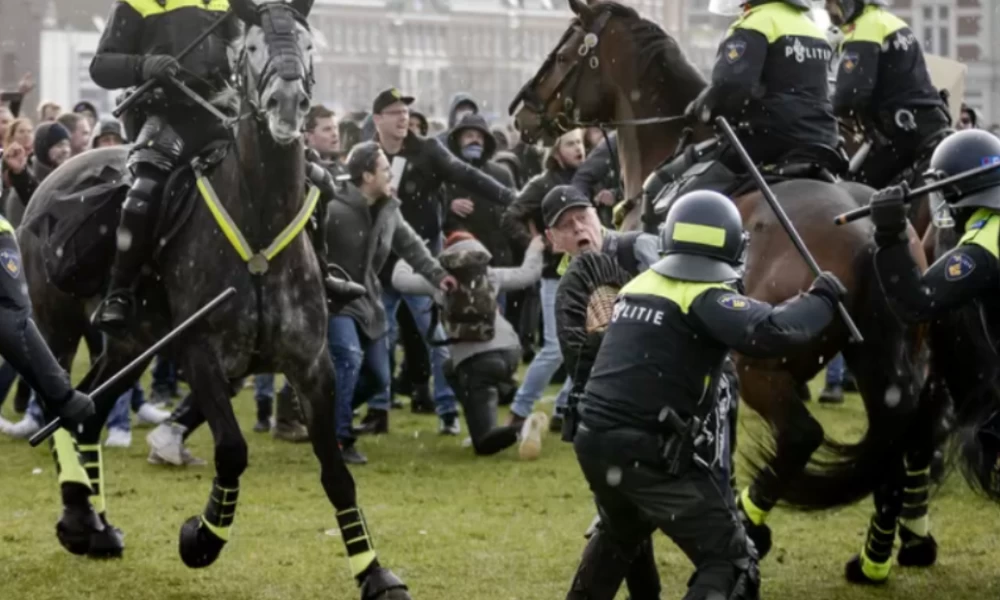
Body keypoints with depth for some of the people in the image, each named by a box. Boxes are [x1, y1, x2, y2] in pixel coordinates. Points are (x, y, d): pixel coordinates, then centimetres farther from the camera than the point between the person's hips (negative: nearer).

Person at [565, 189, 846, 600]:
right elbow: (771, 333, -25)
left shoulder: (637, 287, 13)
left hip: (596, 443, 8)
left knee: (619, 535, 36)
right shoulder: (706, 299, -10)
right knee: (731, 564, -2)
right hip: (651, 456, -8)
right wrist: (821, 300, -10)